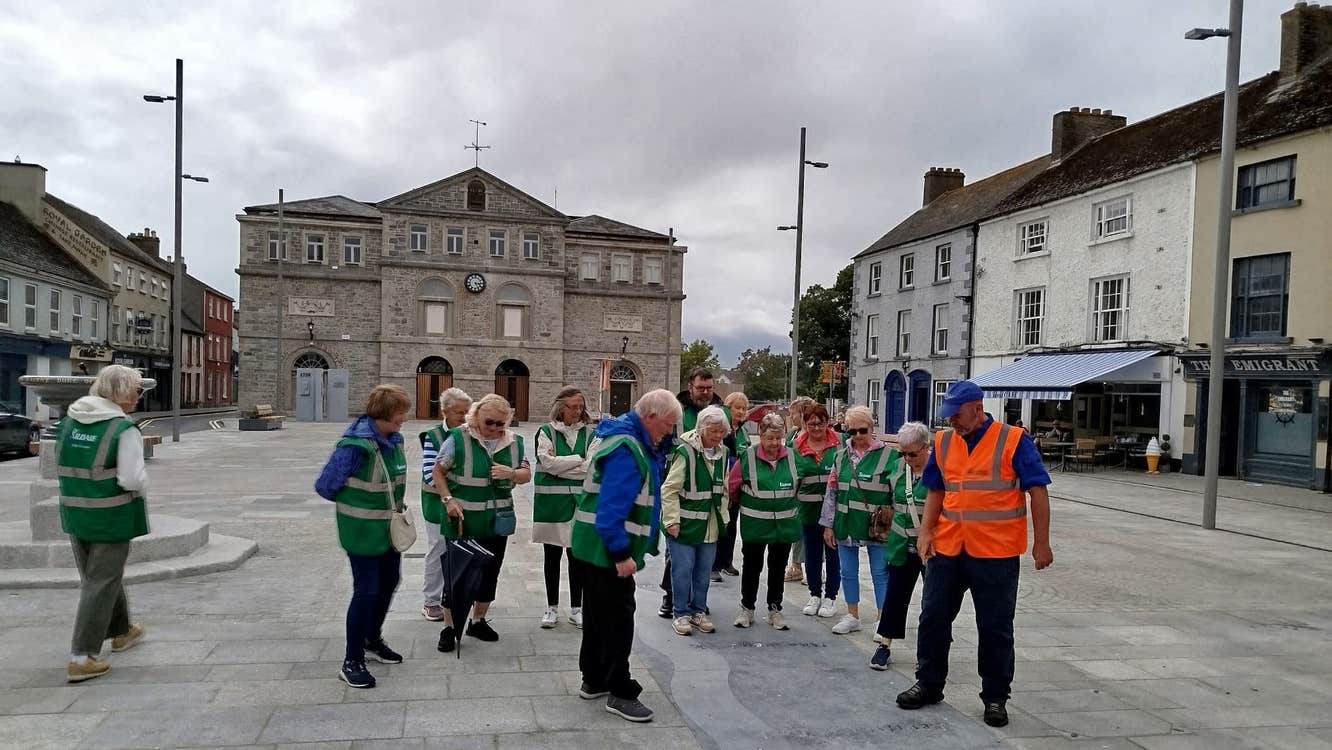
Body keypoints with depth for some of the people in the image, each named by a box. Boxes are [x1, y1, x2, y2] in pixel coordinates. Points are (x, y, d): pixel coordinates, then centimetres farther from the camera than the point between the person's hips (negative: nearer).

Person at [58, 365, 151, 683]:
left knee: (100, 574, 22)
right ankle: (82, 658, 5)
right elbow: (133, 479, -22)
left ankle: (121, 631, 41)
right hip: (111, 516, -7)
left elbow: (65, 466, 10)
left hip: (74, 513, 7)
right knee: (102, 583, 3)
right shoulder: (124, 430, -20)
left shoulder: (68, 420, 2)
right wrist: (142, 490, -2)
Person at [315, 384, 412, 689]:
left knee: (389, 583, 19)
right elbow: (325, 486, -17)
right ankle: (351, 661, 11)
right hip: (363, 531, -8)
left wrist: (394, 506, 7)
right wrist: (356, 504, -3)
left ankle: (372, 641, 39)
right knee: (366, 590, -3)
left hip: (390, 527, 8)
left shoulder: (394, 439, 0)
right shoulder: (356, 445, -24)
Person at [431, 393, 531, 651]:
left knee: (490, 571, 14)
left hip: (496, 520, 4)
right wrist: (448, 500, -13)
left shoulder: (513, 442, 1)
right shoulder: (458, 438, -10)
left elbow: (527, 474, 6)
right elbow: (438, 471, -2)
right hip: (462, 520, -4)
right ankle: (449, 627, 19)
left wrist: (511, 473, -15)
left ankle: (478, 621, 33)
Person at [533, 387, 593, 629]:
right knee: (552, 556, 10)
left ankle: (576, 607, 19)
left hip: (580, 502, 1)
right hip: (551, 502, -1)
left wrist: (560, 467, -11)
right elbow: (548, 462, -13)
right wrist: (579, 459, -9)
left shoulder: (589, 433, 4)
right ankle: (552, 607, 22)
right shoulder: (546, 432, 0)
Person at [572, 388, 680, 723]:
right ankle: (620, 692, 8)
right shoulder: (627, 450, -24)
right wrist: (621, 554, -26)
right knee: (618, 619, -2)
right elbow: (612, 507, -29)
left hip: (598, 544, 11)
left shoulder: (633, 440, 9)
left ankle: (594, 680, 32)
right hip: (609, 547, -11)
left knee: (598, 613, 19)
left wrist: (661, 442, 6)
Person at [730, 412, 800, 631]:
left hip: (785, 523, 3)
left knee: (778, 567, 14)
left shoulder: (791, 456, -2)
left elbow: (797, 484, 15)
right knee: (752, 566, 10)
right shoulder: (748, 457, -11)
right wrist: (745, 502, 11)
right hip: (755, 524, -3)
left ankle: (775, 610, 28)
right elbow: (731, 486, -1)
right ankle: (747, 609, 25)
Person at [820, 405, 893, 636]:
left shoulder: (887, 455, -5)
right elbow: (832, 491, 10)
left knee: (880, 572, 2)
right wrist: (828, 525, 8)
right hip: (846, 524, 4)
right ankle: (852, 616, 27)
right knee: (848, 571, 12)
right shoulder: (842, 456, 8)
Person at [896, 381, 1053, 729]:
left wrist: (1041, 542, -10)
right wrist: (926, 531, -1)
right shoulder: (943, 442, 6)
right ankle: (929, 684, 27)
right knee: (933, 618, 11)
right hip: (947, 550, 5)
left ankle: (995, 697, 23)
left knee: (995, 629, 7)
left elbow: (1038, 492, -7)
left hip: (996, 553, -4)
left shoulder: (1013, 440, -8)